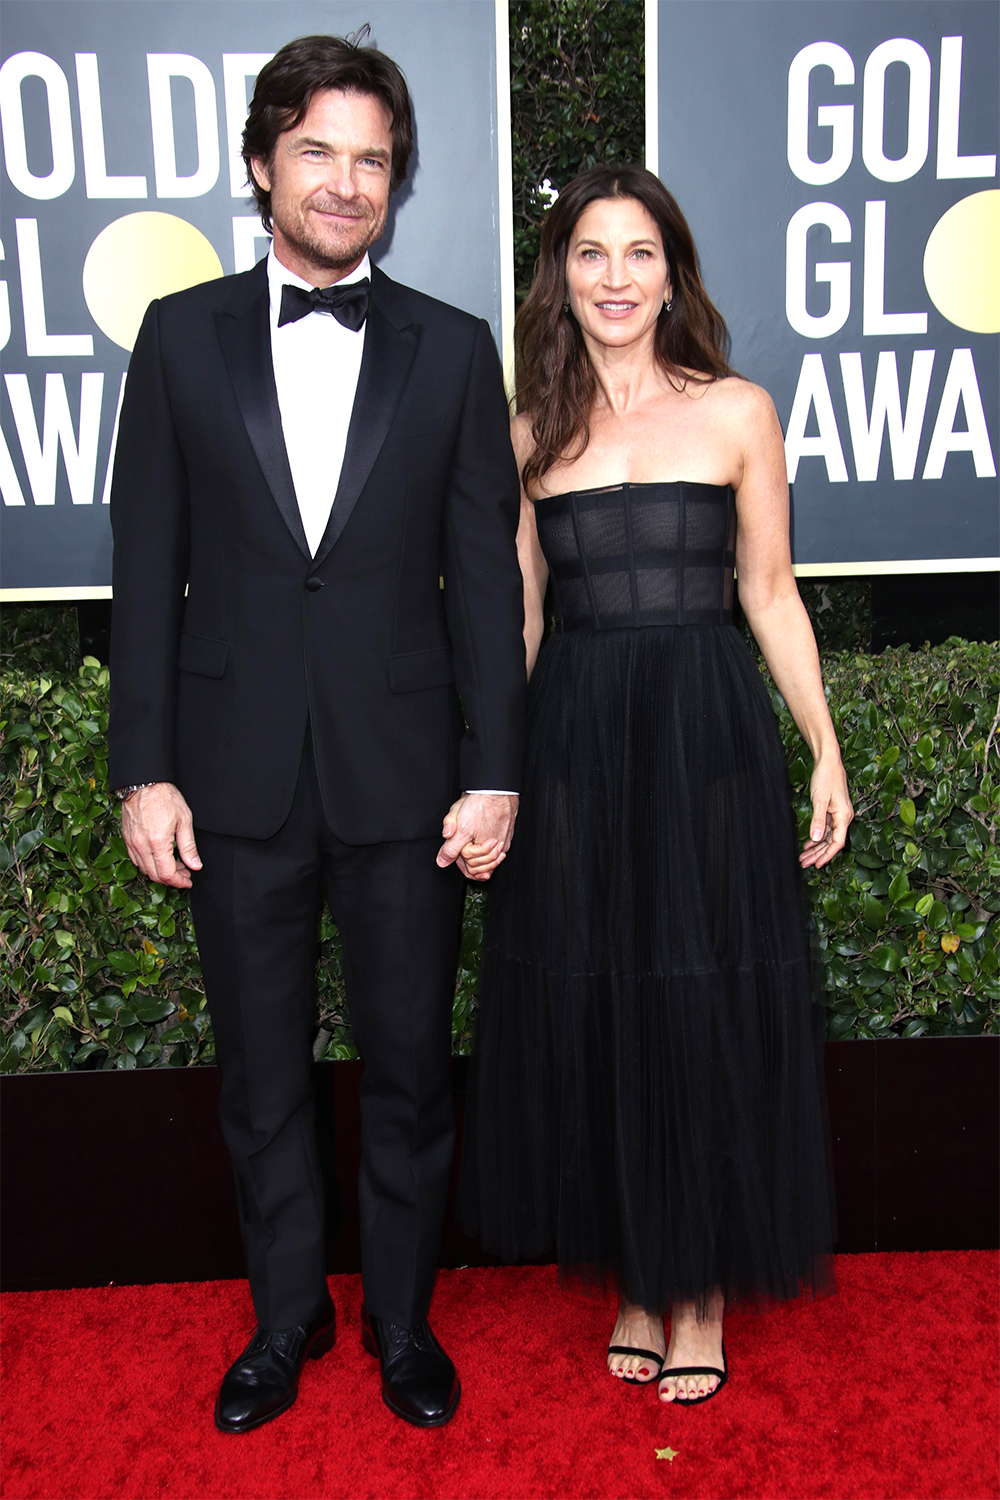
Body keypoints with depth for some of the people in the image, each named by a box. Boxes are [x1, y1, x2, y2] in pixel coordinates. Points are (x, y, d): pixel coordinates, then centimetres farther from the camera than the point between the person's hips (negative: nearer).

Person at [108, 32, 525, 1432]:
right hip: (240, 775, 1)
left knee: (409, 1065, 12)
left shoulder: (454, 349, 3)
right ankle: (288, 1315, 36)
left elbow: (485, 574, 1)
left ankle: (403, 1316, 34)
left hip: (403, 771, 0)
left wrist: (494, 774, -5)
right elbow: (148, 566, 2)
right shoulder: (183, 333, 4)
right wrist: (144, 769, -3)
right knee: (262, 1073, 14)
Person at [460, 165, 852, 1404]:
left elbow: (770, 594, 4)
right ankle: (636, 1277, 28)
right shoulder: (531, 432, 8)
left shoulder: (736, 412, 3)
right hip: (573, 743, 2)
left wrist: (826, 753, -1)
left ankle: (702, 1288, 25)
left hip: (707, 738, -2)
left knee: (706, 1010, 5)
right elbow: (519, 616, 9)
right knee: (591, 1009, 8)